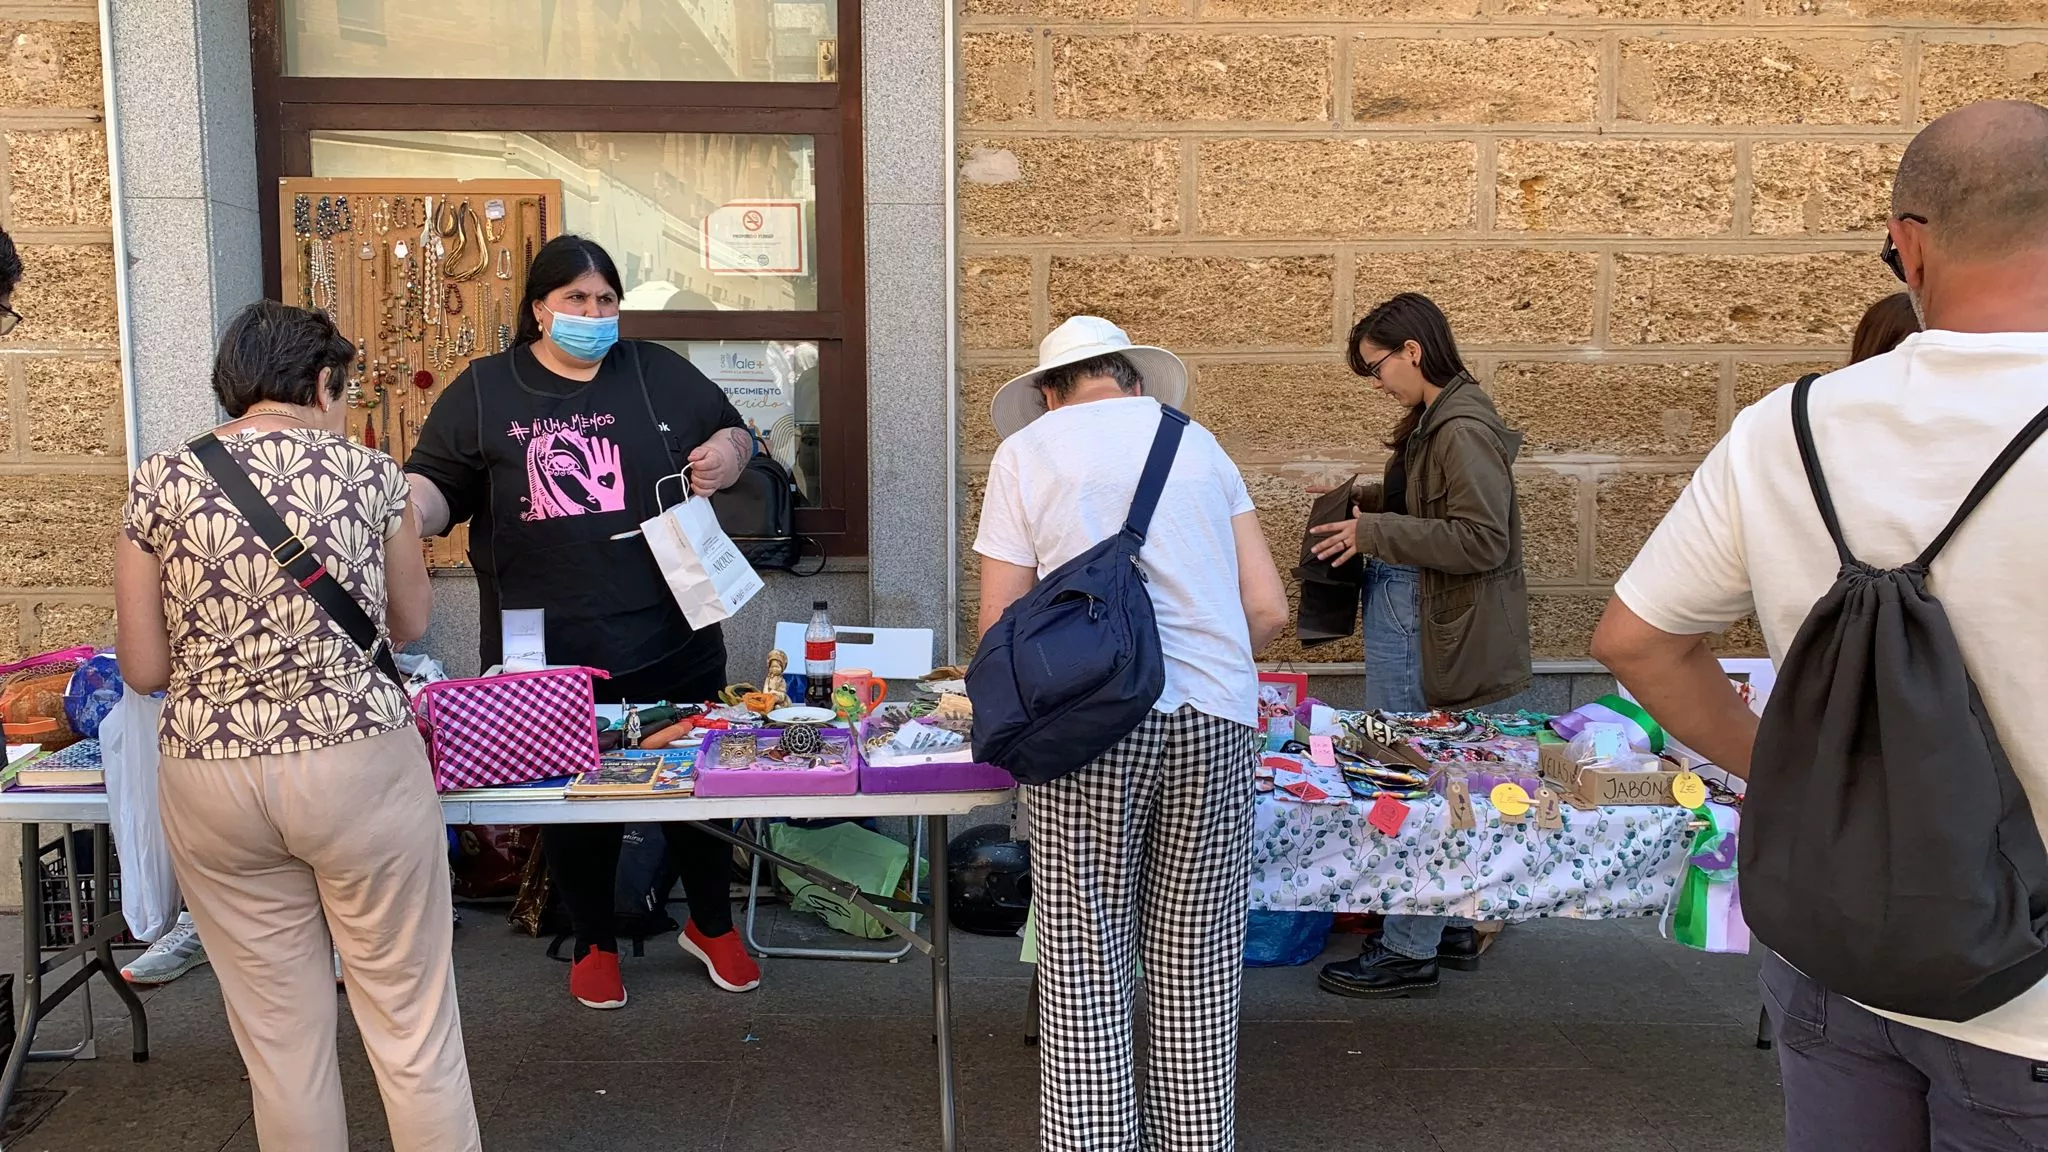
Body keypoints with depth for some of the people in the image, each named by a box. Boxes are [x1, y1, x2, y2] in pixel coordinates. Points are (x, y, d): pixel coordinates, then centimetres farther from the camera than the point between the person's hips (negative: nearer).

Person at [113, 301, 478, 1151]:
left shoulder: (161, 483, 0)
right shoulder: (368, 472, -2)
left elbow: (142, 669, 2)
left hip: (211, 780, 2)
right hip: (359, 768, -2)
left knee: (280, 1040, 15)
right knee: (414, 1030, 10)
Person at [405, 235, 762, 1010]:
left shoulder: (661, 374, 7)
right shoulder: (483, 392, 3)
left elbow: (732, 433, 16)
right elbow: (434, 486, 2)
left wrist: (727, 452, -7)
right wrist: (407, 515, -21)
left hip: (671, 643, 2)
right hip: (550, 652, -1)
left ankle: (711, 927, 35)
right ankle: (594, 944, 33)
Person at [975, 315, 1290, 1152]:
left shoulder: (1026, 453, 9)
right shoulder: (1198, 443, 18)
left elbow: (999, 628, 4)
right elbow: (1269, 611, 12)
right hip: (1217, 719, 3)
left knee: (1084, 966, 6)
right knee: (1195, 969, 11)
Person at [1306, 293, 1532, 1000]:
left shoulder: (1463, 429, -18)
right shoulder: (1435, 422, 13)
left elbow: (1482, 539, -23)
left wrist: (1375, 532, -21)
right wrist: (1366, 504, 10)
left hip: (1429, 634, -10)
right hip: (1412, 623, 10)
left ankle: (1409, 952, 9)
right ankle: (1453, 926, 29)